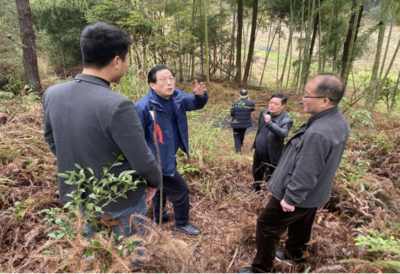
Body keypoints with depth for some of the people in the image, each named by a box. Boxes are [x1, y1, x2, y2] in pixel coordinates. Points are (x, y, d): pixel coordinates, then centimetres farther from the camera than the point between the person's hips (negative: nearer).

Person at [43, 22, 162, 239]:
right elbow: (142, 161, -24)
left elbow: (51, 139, 7)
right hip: (119, 200, -5)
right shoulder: (118, 106, -32)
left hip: (77, 195, 6)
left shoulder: (52, 94, -10)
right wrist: (155, 182, -2)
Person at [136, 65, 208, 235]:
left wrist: (200, 95, -17)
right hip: (157, 160, -8)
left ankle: (159, 215, 52)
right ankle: (182, 224, 29)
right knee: (180, 189, 4)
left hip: (168, 156, 8)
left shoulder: (177, 97, -6)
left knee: (163, 186, 27)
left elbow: (194, 104, 8)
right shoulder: (143, 107, -27)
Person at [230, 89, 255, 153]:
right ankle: (241, 143, 51)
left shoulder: (235, 103, -16)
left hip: (236, 123, -2)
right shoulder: (251, 103, -15)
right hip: (246, 122, 2)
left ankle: (238, 148, 7)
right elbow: (253, 109, 7)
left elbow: (232, 113, -14)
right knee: (242, 133, 28)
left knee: (237, 135, 16)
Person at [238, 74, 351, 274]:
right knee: (301, 226, 29)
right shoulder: (339, 121, -3)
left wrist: (291, 198, -16)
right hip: (315, 194, 9)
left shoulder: (318, 133, -36)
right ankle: (294, 254, 53)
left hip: (299, 196, -9)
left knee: (266, 227, 8)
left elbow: (305, 173, -29)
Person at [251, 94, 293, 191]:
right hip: (258, 150, 7)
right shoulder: (264, 112, -4)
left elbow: (283, 133, -42)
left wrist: (269, 123, -53)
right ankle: (256, 186, 51)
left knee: (269, 176, 10)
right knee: (256, 171, 25)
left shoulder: (286, 120, -23)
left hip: (270, 154, -6)